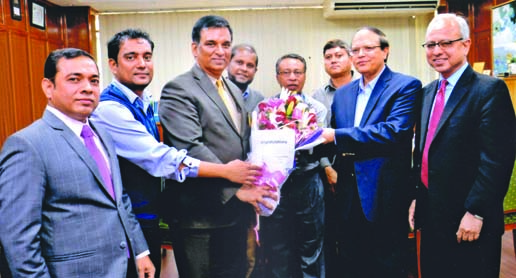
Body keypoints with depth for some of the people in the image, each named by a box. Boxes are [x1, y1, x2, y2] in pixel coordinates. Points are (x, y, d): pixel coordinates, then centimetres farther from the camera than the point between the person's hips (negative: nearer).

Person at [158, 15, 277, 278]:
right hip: (200, 215, -7)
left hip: (236, 211, 8)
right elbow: (191, 149, -21)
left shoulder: (234, 91, 15)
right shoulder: (178, 90, -11)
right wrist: (236, 188, -22)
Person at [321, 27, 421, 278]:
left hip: (385, 198, -5)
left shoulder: (406, 86, -6)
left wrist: (336, 136, -23)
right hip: (349, 198, 6)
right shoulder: (342, 93, 13)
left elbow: (395, 132, -22)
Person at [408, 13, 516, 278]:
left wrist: (475, 212, -20)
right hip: (431, 217, 7)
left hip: (470, 223, -6)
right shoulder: (428, 92, 11)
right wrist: (416, 197, 12)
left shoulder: (489, 90, -11)